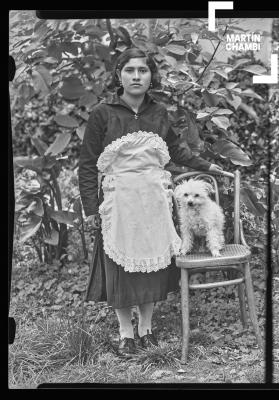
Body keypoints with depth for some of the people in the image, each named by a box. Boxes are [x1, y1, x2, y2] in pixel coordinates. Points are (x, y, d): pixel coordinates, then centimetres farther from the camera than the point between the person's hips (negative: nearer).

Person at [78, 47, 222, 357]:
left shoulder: (158, 112, 4)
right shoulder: (103, 113, -7)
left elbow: (175, 148, 21)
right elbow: (87, 164, -3)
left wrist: (206, 166, 23)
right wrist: (90, 208, -6)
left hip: (154, 200, 3)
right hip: (119, 200, -3)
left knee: (153, 260, 10)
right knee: (121, 265, 5)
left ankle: (146, 326, 28)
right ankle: (125, 332, 21)